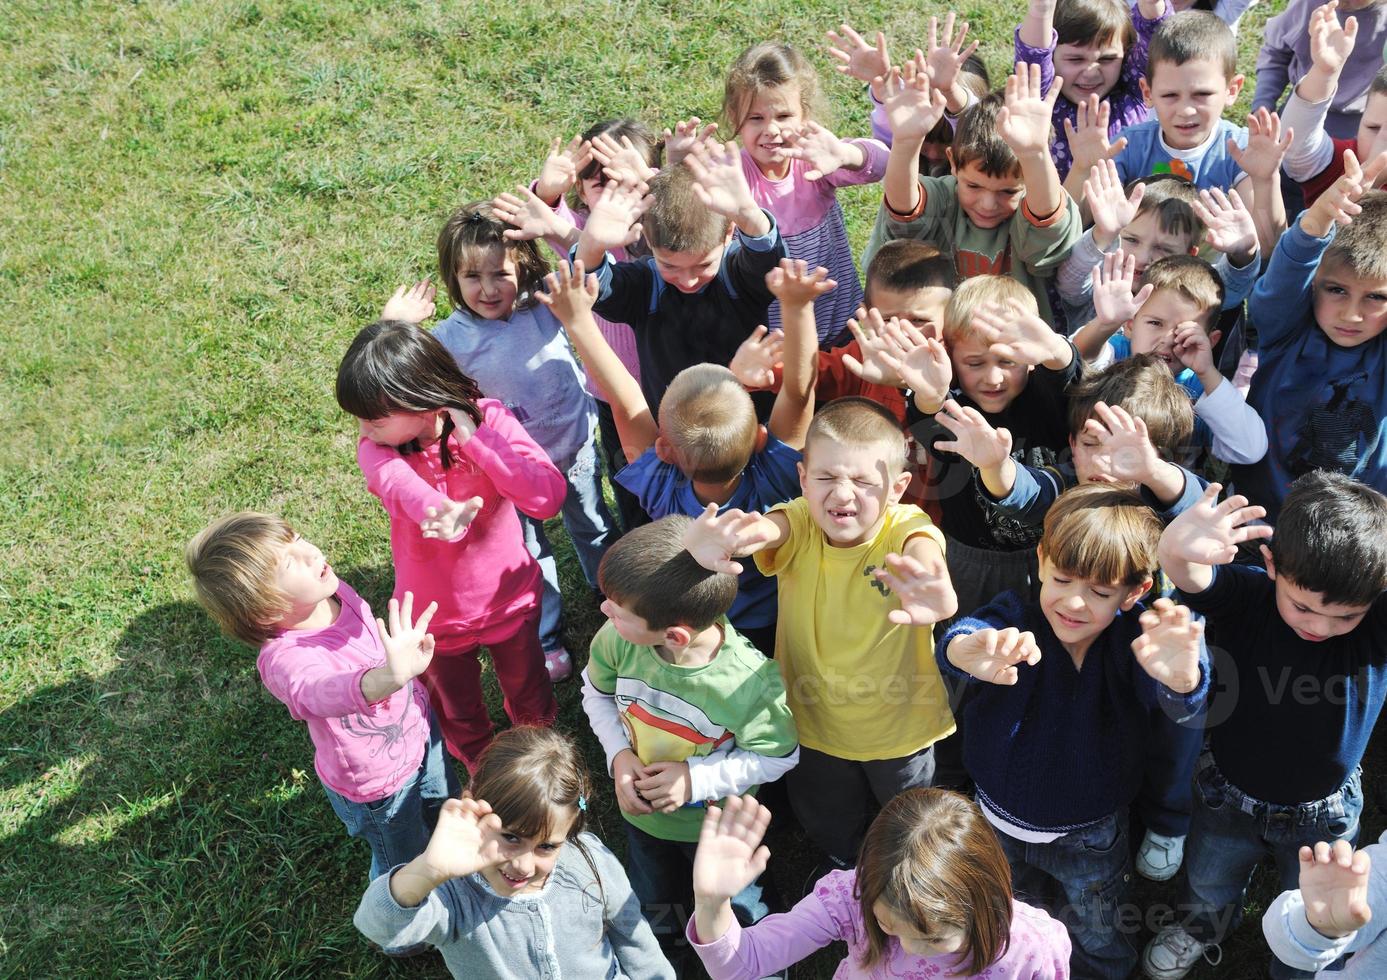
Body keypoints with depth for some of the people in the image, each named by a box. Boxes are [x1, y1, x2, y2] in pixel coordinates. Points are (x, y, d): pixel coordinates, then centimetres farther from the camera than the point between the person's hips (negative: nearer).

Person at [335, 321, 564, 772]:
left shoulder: (488, 419, -22)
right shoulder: (376, 449, -20)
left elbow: (548, 498, -33)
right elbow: (398, 483, -47)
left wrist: (473, 439, -36)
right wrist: (438, 511, -70)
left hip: (510, 600, -1)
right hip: (436, 618, 1)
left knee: (531, 700, 25)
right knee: (460, 717, 25)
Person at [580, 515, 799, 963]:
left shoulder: (752, 684, -39)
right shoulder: (617, 640, -30)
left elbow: (778, 757, -20)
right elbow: (597, 692, -7)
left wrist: (696, 777, -31)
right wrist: (619, 754, -23)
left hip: (718, 825, -3)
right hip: (641, 813, 3)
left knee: (737, 909, 28)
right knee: (653, 905, 33)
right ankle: (664, 944, 67)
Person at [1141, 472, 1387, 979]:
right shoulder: (1247, 596, -29)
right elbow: (1186, 574, -47)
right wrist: (1178, 547, -71)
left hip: (1323, 815, 0)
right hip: (1229, 798, 1)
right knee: (1208, 882, 32)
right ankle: (1203, 924, 65)